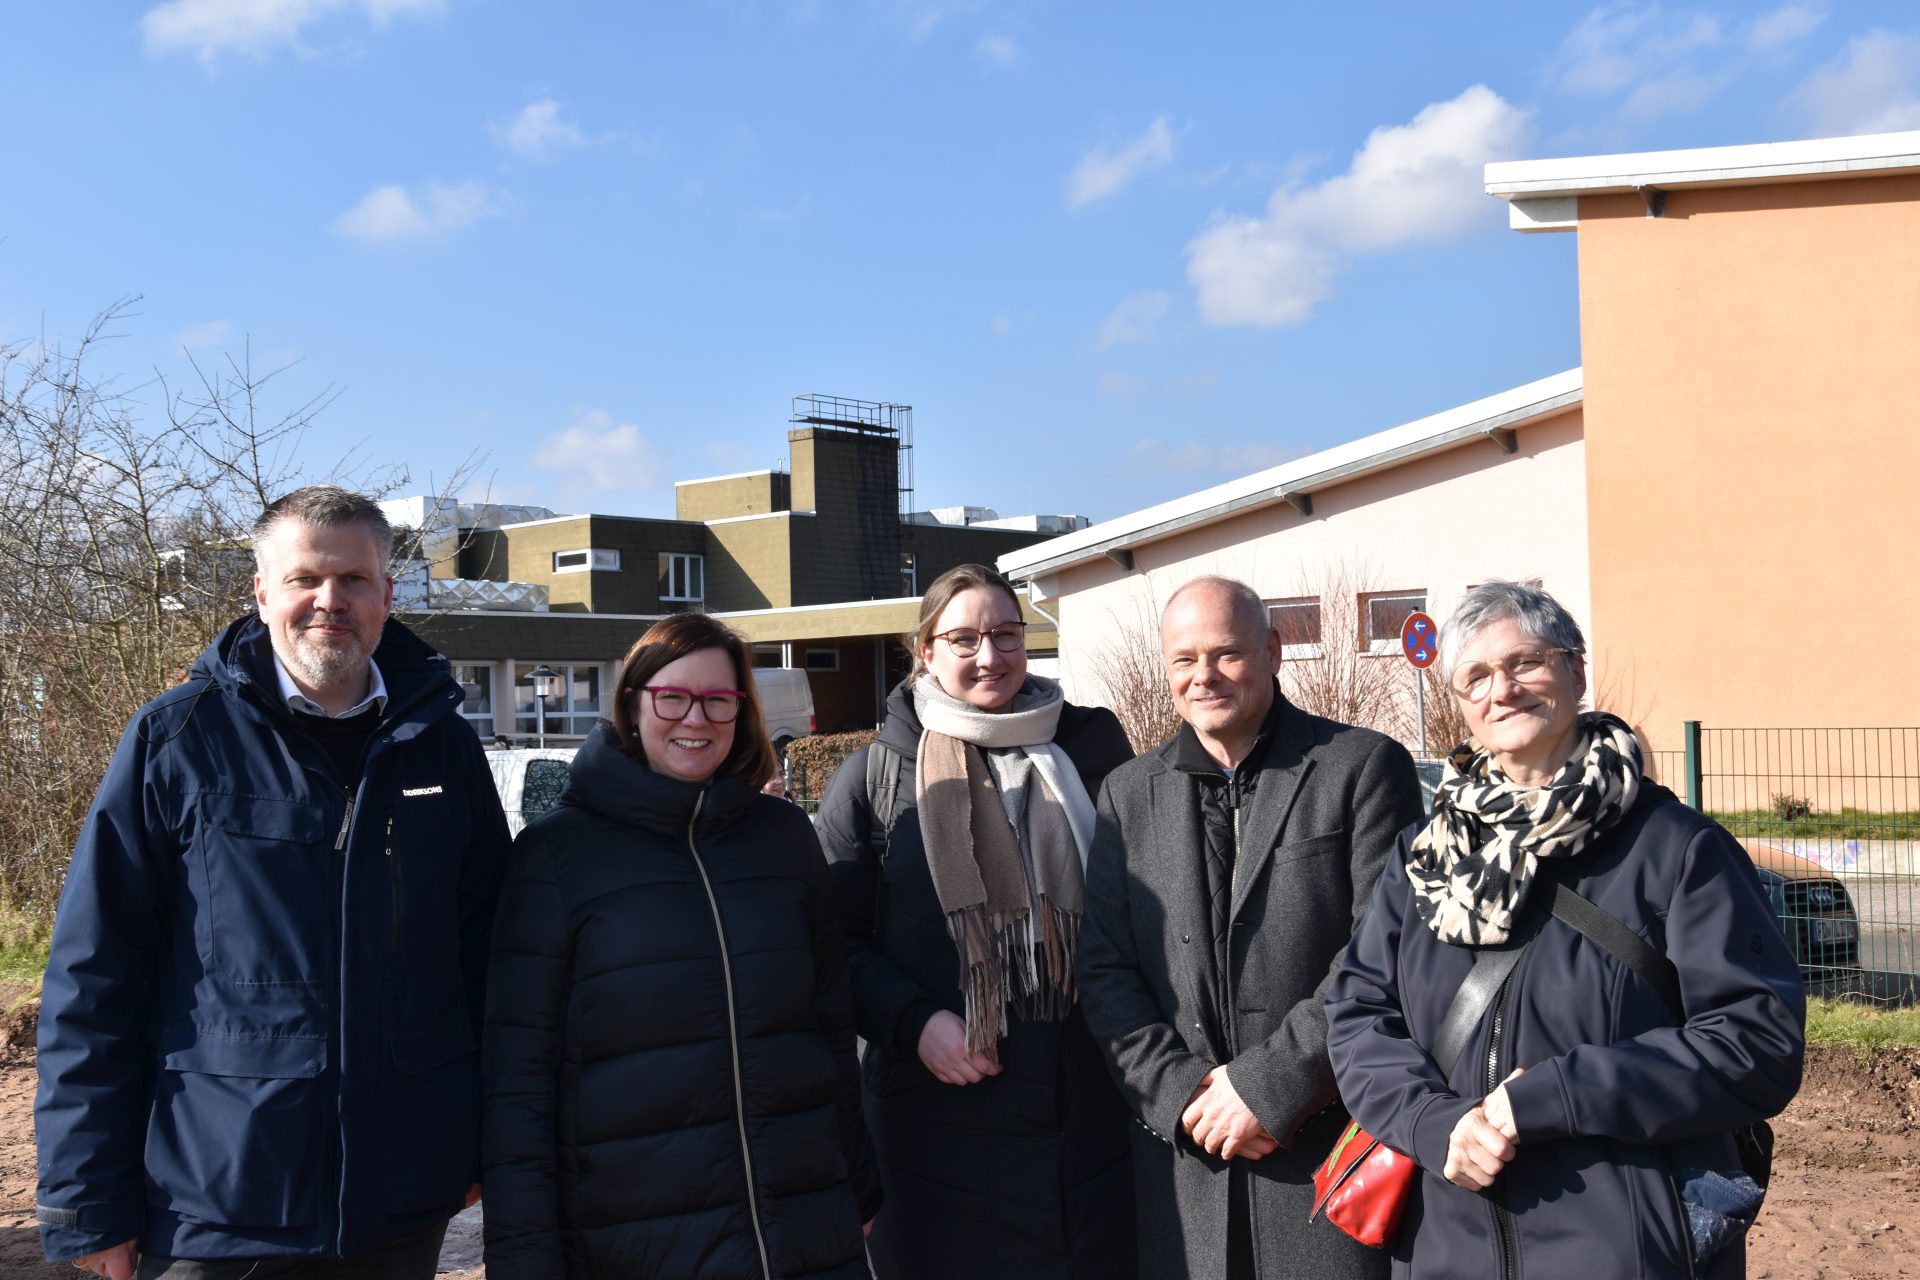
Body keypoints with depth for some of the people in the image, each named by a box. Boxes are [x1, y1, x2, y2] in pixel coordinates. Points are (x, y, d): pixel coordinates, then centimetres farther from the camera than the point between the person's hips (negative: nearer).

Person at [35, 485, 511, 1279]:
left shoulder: (441, 743, 4)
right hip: (216, 1213, -2)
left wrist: (496, 1150, 8)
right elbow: (93, 981, -4)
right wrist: (89, 1203, -6)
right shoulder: (176, 738, -4)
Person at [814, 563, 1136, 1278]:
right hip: (941, 1118, -1)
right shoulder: (872, 779, 1)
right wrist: (913, 1022, -13)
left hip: (1095, 1107, 2)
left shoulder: (1092, 749, 4)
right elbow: (837, 938, 2)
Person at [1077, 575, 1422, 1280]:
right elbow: (1105, 970, 6)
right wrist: (1179, 1092, -7)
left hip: (1331, 1142, -3)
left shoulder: (1365, 766, -3)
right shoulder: (1130, 792, 9)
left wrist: (1269, 1084, -14)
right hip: (1185, 1151, 3)